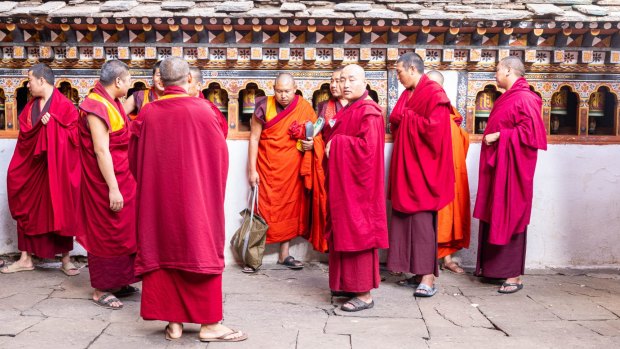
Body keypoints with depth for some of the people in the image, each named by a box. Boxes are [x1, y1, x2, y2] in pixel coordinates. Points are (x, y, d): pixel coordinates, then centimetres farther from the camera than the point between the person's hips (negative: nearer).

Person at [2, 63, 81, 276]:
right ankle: (26, 259, 19)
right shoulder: (30, 107, 12)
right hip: (31, 166, 6)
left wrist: (52, 123, -18)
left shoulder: (65, 106, -7)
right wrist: (41, 125, -13)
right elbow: (24, 135, 5)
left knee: (60, 210, 0)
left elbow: (73, 135, -12)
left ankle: (66, 260, 11)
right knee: (27, 210, 8)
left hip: (56, 167, -6)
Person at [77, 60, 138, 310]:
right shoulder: (97, 106, -19)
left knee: (121, 230, 15)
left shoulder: (111, 102, 10)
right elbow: (101, 151, -23)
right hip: (106, 181, -9)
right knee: (106, 233, 1)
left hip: (122, 177, 9)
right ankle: (101, 290, 14)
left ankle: (116, 282, 27)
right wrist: (113, 188, -24)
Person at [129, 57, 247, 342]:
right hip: (196, 196, -3)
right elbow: (220, 155, -3)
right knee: (201, 251, 6)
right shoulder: (202, 110, -9)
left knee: (162, 251, 12)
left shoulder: (147, 114, 0)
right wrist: (213, 187, 15)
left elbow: (135, 161, 7)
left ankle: (173, 322, 16)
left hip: (156, 199, 3)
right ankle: (209, 323, 10)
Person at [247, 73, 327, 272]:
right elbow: (254, 138, -5)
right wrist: (252, 170, -9)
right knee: (263, 208, -2)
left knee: (290, 208, 8)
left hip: (292, 169, 2)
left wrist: (311, 144, -16)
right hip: (267, 167, -2)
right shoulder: (265, 106, -6)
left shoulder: (304, 108, -1)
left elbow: (316, 135, 8)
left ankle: (284, 254, 19)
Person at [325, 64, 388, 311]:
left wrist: (336, 143, -14)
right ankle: (350, 284, 23)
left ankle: (364, 294, 1)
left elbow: (367, 146, -24)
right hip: (342, 181, 10)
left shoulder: (368, 112, -13)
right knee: (344, 232, 13)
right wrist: (331, 141, 4)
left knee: (357, 233, -6)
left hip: (357, 183, -10)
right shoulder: (346, 111, 16)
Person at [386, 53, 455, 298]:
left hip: (423, 167, -8)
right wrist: (398, 119, -1)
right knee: (406, 218, 7)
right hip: (405, 167, 8)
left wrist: (407, 118, -9)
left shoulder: (435, 93, -10)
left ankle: (428, 277, -5)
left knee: (422, 220, -9)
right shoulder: (407, 94, 16)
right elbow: (396, 122, 21)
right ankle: (419, 271, 15)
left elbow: (434, 127, -20)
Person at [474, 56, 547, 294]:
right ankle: (496, 267, 21)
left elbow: (529, 131, -23)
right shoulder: (508, 98, 15)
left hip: (511, 168, -10)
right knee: (495, 218, 12)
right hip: (497, 167, 10)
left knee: (509, 219, -5)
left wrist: (499, 136, -18)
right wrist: (493, 136, 10)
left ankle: (514, 275, 2)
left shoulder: (525, 98, -15)